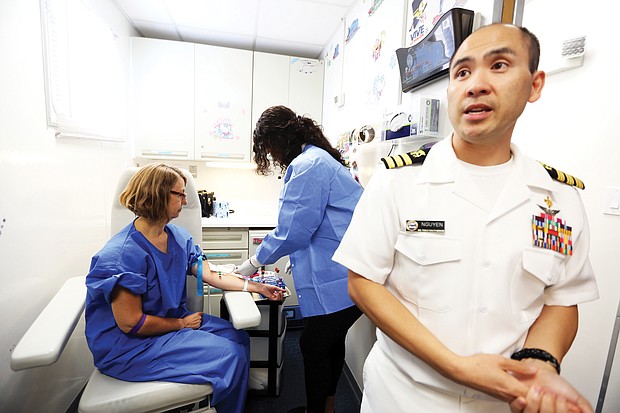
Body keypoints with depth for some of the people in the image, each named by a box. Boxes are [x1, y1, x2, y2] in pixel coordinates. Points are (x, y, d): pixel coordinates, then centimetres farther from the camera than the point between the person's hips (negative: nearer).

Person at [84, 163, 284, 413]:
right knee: (229, 354, -14)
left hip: (173, 319, 8)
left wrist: (256, 287, -6)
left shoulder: (178, 236, -2)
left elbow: (210, 275, -1)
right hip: (130, 345, -7)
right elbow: (131, 323, -21)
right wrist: (182, 324, -10)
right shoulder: (122, 255, -25)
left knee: (239, 338, 1)